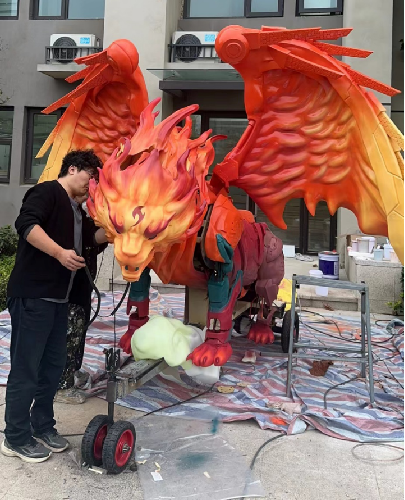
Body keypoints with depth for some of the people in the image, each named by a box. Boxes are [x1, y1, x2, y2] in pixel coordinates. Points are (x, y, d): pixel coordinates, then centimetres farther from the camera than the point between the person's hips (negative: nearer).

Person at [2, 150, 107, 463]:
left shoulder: (76, 210, 21)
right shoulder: (47, 192, -7)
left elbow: (89, 238, 33)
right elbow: (26, 224, -23)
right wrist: (60, 252, -28)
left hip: (58, 299, 10)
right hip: (31, 297, -9)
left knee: (54, 364, 14)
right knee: (26, 368, -1)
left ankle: (42, 426, 28)